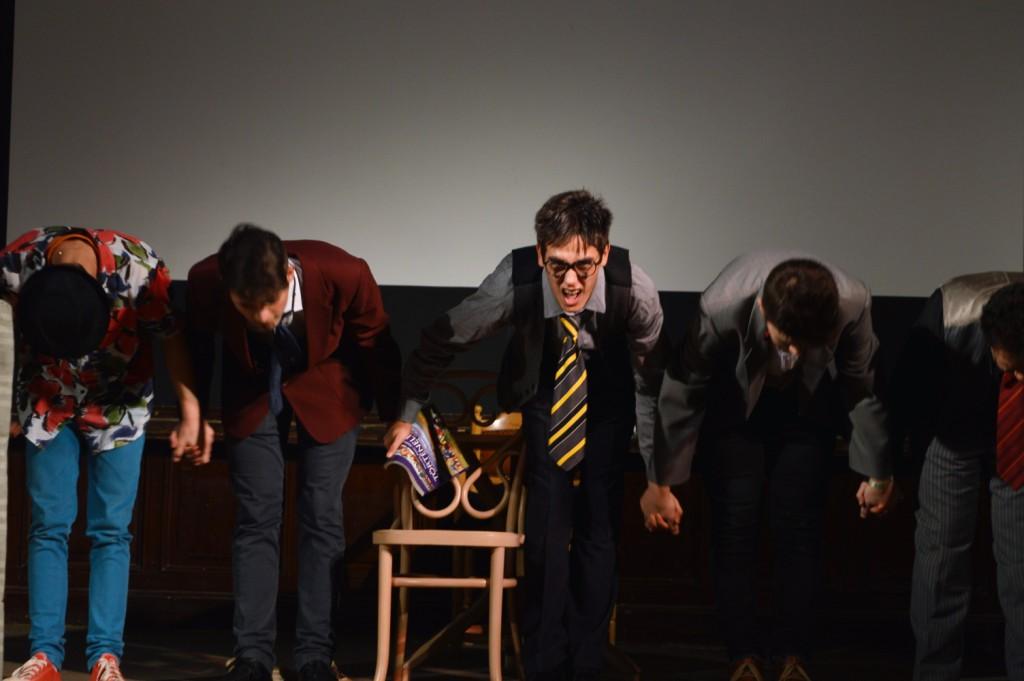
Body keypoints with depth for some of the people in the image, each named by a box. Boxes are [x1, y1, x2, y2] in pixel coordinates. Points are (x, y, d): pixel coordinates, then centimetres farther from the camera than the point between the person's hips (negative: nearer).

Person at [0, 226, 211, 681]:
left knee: (111, 532, -5)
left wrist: (191, 415, -14)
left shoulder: (138, 269, -30)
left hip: (118, 404, -1)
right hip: (47, 401, 1)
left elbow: (172, 338, -15)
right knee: (49, 527, -4)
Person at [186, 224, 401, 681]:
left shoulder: (343, 275, -35)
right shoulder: (206, 282, -30)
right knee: (257, 518, -4)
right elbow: (197, 345, -6)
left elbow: (376, 344, -14)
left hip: (326, 390, -1)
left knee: (322, 518, -3)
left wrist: (395, 417, -2)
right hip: (253, 391, 1)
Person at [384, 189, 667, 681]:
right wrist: (407, 414, -6)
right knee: (546, 526, -11)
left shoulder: (635, 291, -32)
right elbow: (443, 339, -15)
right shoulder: (514, 285, -35)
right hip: (543, 393, 0)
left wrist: (657, 470, -5)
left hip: (608, 395, 0)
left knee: (599, 526, -6)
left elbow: (651, 376, -12)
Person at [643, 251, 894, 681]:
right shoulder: (722, 307, -39)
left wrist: (878, 474, -3)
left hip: (807, 408, 1)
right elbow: (682, 394, -23)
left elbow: (865, 388, -15)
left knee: (799, 528, -5)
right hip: (734, 407, -1)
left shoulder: (853, 305, -35)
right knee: (735, 526, -8)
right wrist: (661, 483, -14)